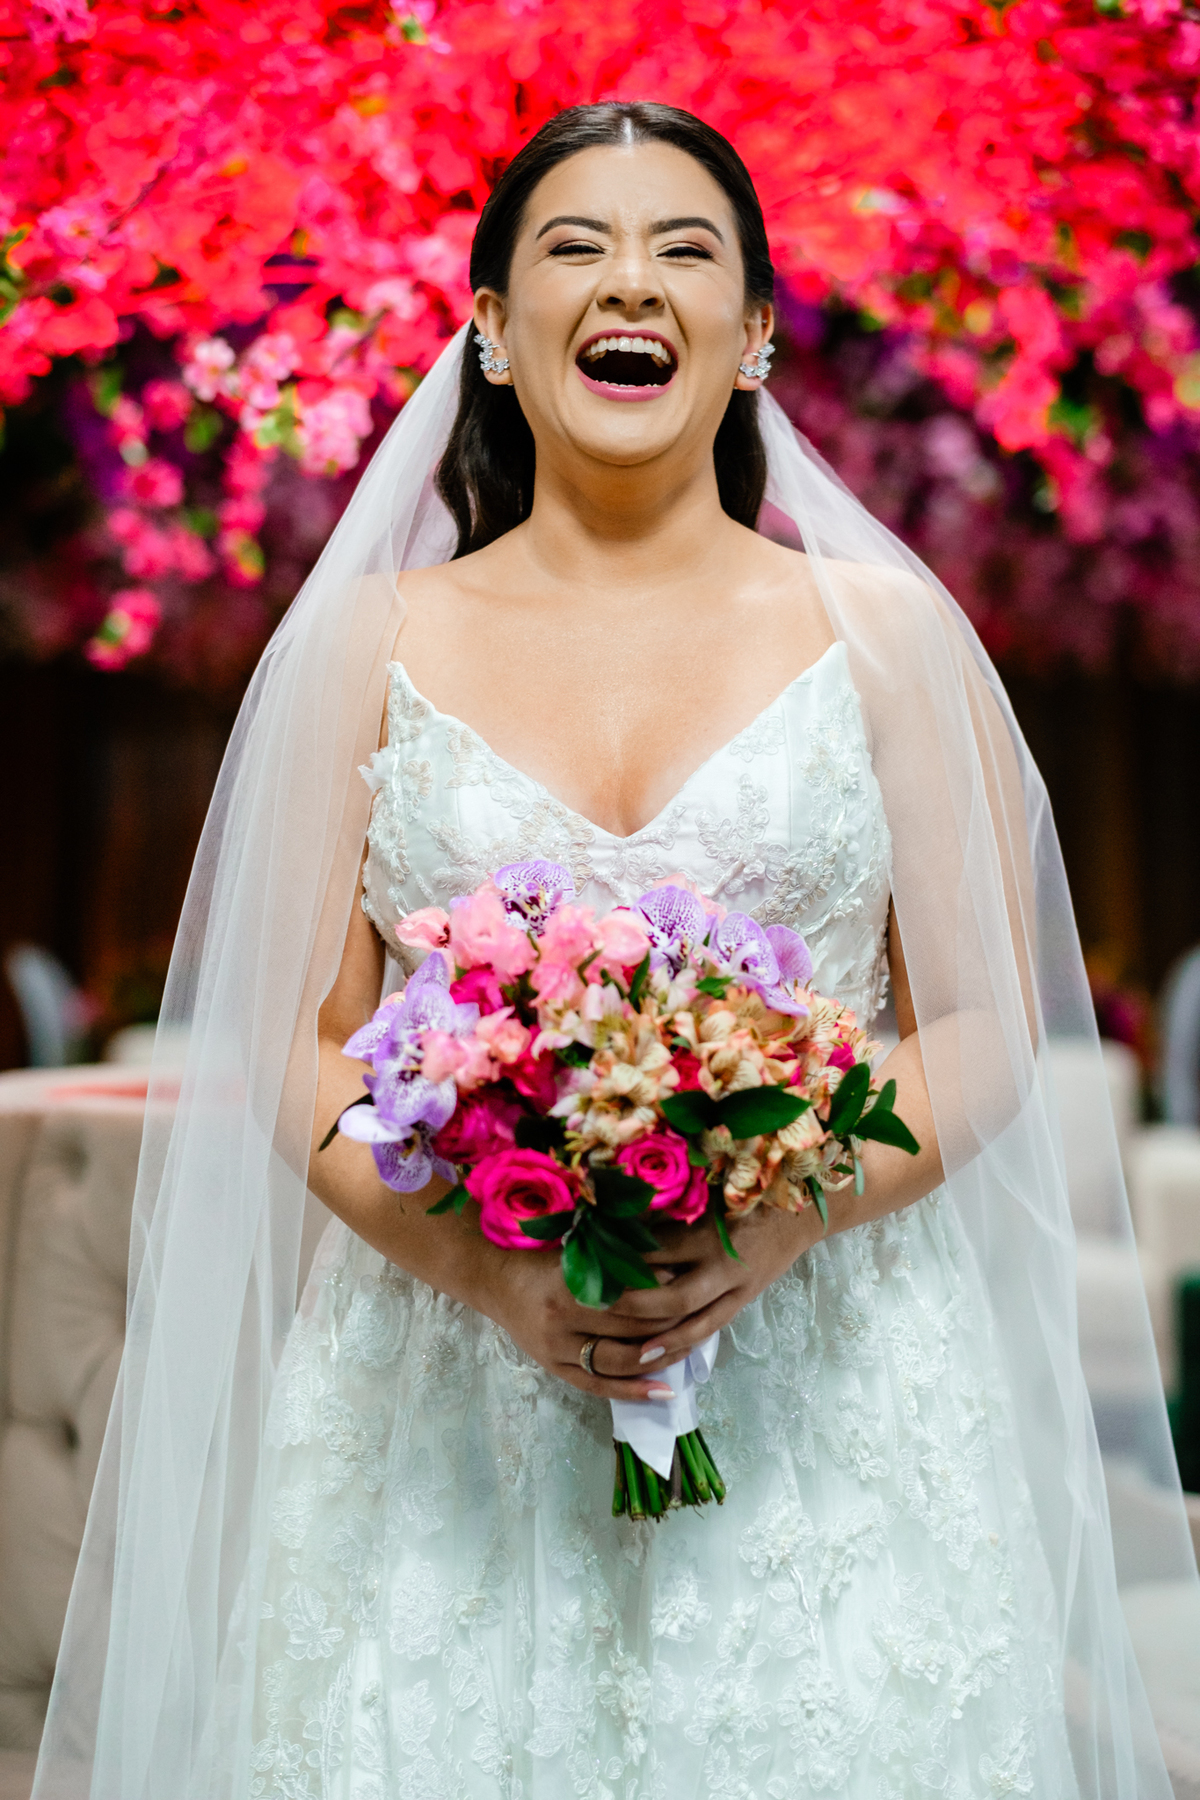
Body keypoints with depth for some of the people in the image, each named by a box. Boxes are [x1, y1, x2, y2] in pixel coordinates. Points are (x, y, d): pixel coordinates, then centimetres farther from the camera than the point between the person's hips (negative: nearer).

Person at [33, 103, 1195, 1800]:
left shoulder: (886, 629, 6)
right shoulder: (372, 643, 6)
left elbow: (989, 1024, 3)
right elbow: (297, 1045, 4)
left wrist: (789, 1224, -14)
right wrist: (479, 1261, -13)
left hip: (829, 1413, 0)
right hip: (448, 1412, 0)